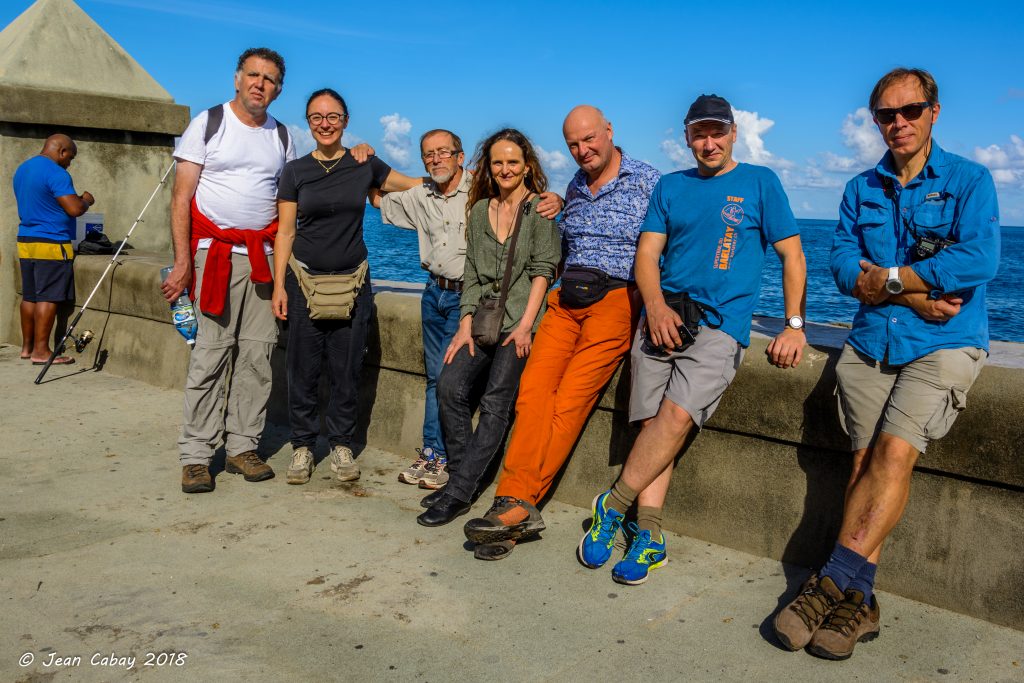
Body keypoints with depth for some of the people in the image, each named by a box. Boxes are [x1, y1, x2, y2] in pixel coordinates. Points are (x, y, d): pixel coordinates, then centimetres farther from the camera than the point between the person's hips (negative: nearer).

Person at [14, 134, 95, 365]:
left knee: (29, 296, 14)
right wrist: (86, 200, 2)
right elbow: (74, 209, -19)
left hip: (25, 241, 9)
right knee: (48, 298, -5)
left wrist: (76, 200, 27)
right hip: (51, 243, -9)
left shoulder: (22, 169, 17)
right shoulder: (56, 173, -14)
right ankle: (41, 351, -4)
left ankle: (27, 347, 21)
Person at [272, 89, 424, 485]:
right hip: (305, 279, 0)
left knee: (346, 369, 4)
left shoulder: (365, 165, 4)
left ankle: (341, 444, 18)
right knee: (303, 368, 2)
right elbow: (285, 232, 3)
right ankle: (303, 445, 15)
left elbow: (414, 184, 17)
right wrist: (279, 285, -3)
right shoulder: (295, 171, 3)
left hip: (352, 281, 1)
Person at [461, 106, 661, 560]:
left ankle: (520, 504, -15)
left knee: (570, 399, -16)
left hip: (617, 300, -5)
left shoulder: (647, 182, 3)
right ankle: (515, 501, -20)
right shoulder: (574, 187, 22)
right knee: (533, 390, -15)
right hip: (566, 300, 5)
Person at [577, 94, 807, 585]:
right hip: (662, 316, 3)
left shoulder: (760, 182, 11)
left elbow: (792, 255, 7)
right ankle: (649, 538, -5)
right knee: (654, 422, -9)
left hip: (721, 324, -3)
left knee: (678, 414, -22)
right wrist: (656, 306, -8)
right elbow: (647, 255, 11)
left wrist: (794, 325, -6)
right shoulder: (670, 186, 19)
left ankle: (612, 505, -8)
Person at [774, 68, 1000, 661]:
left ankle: (837, 583, -18)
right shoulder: (861, 190, 15)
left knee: (894, 451, -21)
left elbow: (978, 261, -12)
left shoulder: (969, 181, 4)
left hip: (945, 345, -3)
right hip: (872, 343, 3)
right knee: (867, 460, -8)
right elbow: (844, 269, 2)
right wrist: (915, 294, -11)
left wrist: (888, 278, -8)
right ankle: (857, 604, -8)